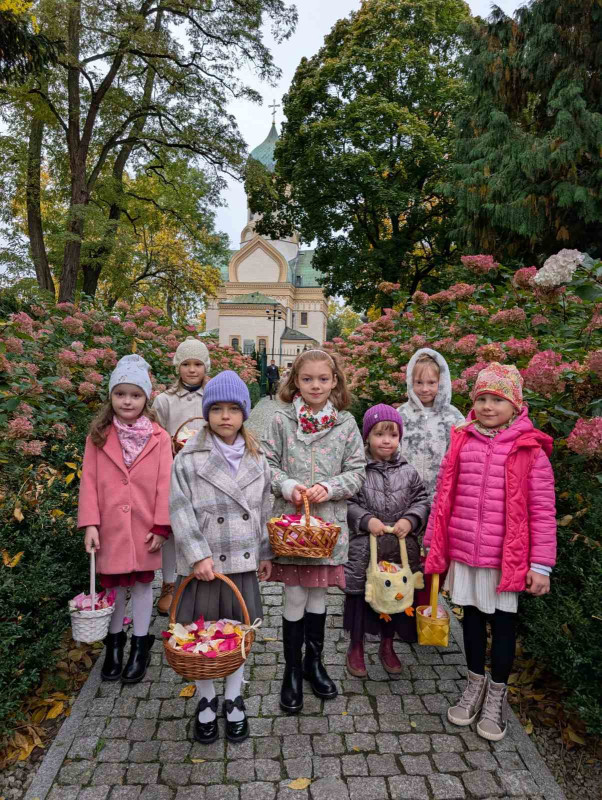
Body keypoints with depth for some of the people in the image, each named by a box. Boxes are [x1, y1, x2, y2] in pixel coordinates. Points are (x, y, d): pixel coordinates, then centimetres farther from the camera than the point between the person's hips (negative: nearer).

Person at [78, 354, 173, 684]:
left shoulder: (159, 438, -6)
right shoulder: (98, 437, -1)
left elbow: (165, 485, -6)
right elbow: (89, 482, -2)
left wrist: (161, 526, -9)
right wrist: (90, 524, -9)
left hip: (144, 528, -1)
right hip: (110, 529, 1)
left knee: (142, 582, 13)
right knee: (114, 584, 15)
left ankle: (140, 644, 31)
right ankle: (114, 640, 36)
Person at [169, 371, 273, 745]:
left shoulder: (257, 458, 3)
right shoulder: (190, 457, -8)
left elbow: (264, 510, 9)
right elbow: (180, 509, -11)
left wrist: (266, 552, 9)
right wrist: (199, 555, -18)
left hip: (243, 560, 3)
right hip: (204, 562, -2)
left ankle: (234, 700, 35)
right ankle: (206, 701, 34)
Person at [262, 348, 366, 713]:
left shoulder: (345, 423, -1)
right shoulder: (282, 420, -4)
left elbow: (357, 471, 1)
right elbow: (268, 463, 0)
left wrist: (329, 488, -14)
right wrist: (287, 486, -17)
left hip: (329, 521, 2)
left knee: (318, 594, 16)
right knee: (295, 598, 7)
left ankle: (314, 661, 38)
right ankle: (292, 671, 27)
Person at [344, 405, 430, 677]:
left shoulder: (407, 472, 1)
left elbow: (421, 500, 5)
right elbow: (347, 503, -7)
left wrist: (410, 520, -11)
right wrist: (366, 520, -19)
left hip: (401, 550, 3)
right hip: (364, 549, -3)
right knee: (360, 595, 10)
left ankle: (387, 646, 38)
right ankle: (356, 647, 32)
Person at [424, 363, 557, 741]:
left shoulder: (531, 451, -9)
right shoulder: (462, 442, 0)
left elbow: (543, 511, -9)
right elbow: (444, 496, 5)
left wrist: (541, 565, -9)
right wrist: (435, 544, 7)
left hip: (507, 556, -3)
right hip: (464, 552, 3)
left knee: (503, 621, 12)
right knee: (472, 615, 18)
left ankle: (497, 694, 34)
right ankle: (475, 684, 40)